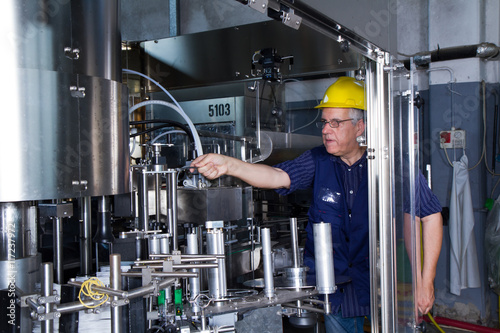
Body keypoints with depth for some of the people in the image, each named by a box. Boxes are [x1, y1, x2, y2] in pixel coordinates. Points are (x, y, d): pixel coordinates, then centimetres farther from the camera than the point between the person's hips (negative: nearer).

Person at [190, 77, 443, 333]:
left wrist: (425, 282, -9)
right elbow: (277, 176, -17)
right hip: (332, 287, 2)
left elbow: (431, 215, -8)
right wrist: (228, 165, -34)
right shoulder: (318, 161, -2)